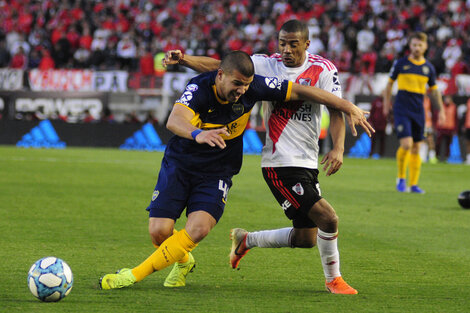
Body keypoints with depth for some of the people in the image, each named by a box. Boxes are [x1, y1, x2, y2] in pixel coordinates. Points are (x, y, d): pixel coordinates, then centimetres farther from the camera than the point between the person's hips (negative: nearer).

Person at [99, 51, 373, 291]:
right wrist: (197, 134, -66)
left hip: (217, 174, 1)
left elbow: (300, 91, -7)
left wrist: (349, 107, -6)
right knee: (159, 231, -11)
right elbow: (174, 121, -43)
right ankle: (184, 262, 25)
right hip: (179, 164, -1)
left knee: (199, 228, -22)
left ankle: (135, 275, -12)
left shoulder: (253, 87, -16)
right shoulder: (199, 88, -25)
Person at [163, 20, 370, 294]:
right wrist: (183, 59, -19)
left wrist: (338, 148, -22)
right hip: (280, 165, -5)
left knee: (307, 238, 11)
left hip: (308, 164, 5)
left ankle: (247, 240, 32)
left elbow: (336, 111, -6)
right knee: (328, 218, -16)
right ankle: (333, 279, 5)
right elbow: (219, 66, -5)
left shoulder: (323, 69, 0)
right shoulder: (266, 65, -4)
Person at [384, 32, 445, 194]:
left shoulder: (429, 68, 7)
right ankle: (401, 178, 2)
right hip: (401, 111, -3)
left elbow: (434, 90, 17)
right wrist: (386, 103, 14)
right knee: (407, 144, -17)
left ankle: (413, 184, 12)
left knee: (416, 148, 5)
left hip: (418, 112, 3)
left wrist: (441, 109, 11)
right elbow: (390, 83, 11)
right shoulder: (400, 63, -1)